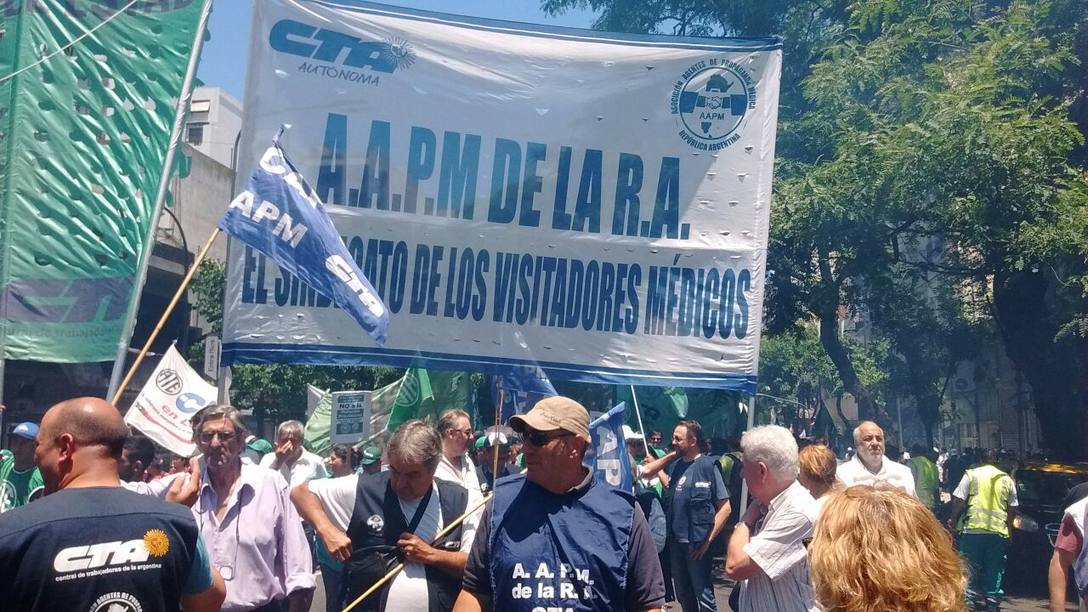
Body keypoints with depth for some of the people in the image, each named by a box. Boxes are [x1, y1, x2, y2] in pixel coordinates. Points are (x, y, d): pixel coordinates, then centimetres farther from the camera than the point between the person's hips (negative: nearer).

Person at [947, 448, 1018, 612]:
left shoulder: (971, 474, 2)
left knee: (970, 568, 6)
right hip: (998, 530, 3)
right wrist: (1008, 525, 23)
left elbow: (959, 500, -3)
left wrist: (952, 518, 9)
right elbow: (1012, 508, 12)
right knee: (994, 572, 10)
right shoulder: (1007, 479, 11)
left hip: (973, 529, -2)